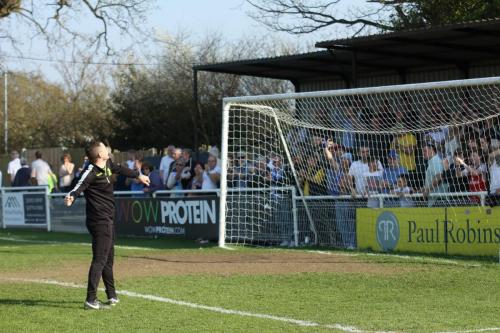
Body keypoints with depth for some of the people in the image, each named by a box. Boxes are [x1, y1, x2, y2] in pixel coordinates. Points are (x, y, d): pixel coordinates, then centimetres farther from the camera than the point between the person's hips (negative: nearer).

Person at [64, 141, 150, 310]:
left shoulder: (107, 164, 6)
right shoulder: (92, 172, -21)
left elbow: (120, 169, 26)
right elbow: (80, 185, -37)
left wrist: (138, 175, 43)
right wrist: (71, 196, -59)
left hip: (107, 220, 10)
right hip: (99, 221, -10)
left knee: (108, 259, 20)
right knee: (99, 260, -12)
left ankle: (112, 296, 34)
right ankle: (91, 300, -13)